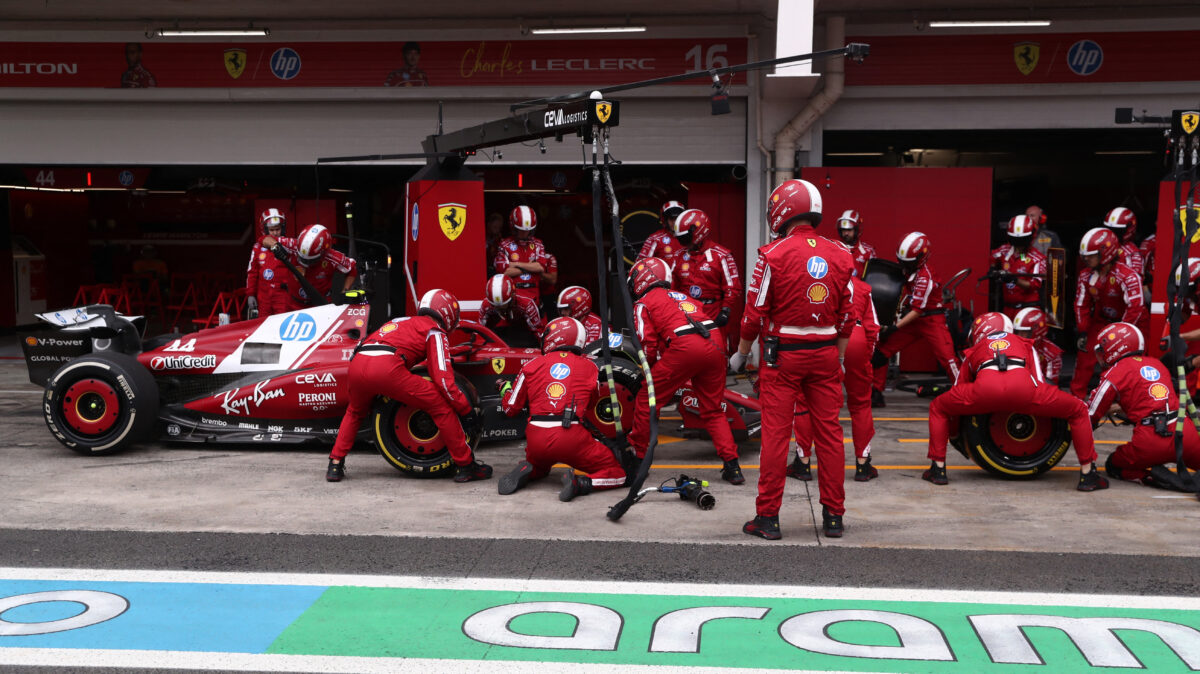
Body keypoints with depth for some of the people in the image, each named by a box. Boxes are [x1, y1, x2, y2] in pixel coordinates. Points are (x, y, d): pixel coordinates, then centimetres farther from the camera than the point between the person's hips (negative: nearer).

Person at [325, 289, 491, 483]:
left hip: (357, 364, 6)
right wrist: (467, 409, 14)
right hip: (387, 368, -6)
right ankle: (465, 466, 11)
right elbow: (443, 379, 6)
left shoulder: (399, 322, 35)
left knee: (355, 413, 36)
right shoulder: (434, 331, 16)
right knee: (442, 407, 8)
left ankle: (335, 465, 28)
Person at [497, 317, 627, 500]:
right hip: (572, 439, -3)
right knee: (617, 473, 10)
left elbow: (510, 408, 14)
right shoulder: (590, 367, 8)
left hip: (536, 440, 3)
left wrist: (505, 389, 35)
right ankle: (580, 483, -15)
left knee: (538, 466, 36)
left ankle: (527, 472, 2)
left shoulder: (532, 366, 8)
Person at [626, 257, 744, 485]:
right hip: (714, 346, 6)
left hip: (684, 347, -6)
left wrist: (651, 369, 24)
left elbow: (648, 345, 5)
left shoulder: (644, 303, 14)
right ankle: (733, 466, 9)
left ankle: (636, 456, 18)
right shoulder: (682, 296, 34)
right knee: (712, 411, 17)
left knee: (647, 400, 11)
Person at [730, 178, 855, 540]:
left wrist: (741, 354, 5)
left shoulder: (773, 255, -10)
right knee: (829, 432, 9)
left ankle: (768, 517, 6)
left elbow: (755, 312, -8)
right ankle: (834, 516, 16)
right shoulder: (841, 256, 4)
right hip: (825, 354, 4)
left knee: (775, 434, 1)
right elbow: (847, 315, 8)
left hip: (783, 354, -3)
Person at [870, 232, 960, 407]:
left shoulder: (925, 277, -22)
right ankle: (875, 394, 10)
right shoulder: (908, 270, 2)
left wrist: (895, 327, -23)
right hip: (913, 320, 8)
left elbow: (917, 310, -22)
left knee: (946, 357, -22)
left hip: (932, 320, -8)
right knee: (880, 351, 2)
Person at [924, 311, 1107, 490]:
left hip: (985, 387, 0)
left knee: (938, 408, 27)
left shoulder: (974, 350, 39)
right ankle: (1088, 475, 22)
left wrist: (953, 434, 56)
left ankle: (938, 469, 18)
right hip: (1023, 386, 0)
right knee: (1078, 410, 25)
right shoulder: (1024, 344, 41)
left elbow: (958, 390, 44)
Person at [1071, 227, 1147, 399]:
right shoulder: (1086, 276, -7)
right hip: (1102, 320, 5)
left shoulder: (1128, 276, -27)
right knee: (1085, 353, -3)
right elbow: (1082, 305, 2)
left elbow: (1135, 308, -29)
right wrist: (1082, 332, -2)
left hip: (1131, 322, -5)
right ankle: (1077, 396, 7)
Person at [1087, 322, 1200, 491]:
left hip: (1152, 439, -4)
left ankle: (1149, 476, -8)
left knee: (1113, 466, 19)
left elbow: (1091, 415, 5)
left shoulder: (1115, 373, 1)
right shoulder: (1157, 364, 20)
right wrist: (1119, 408, 44)